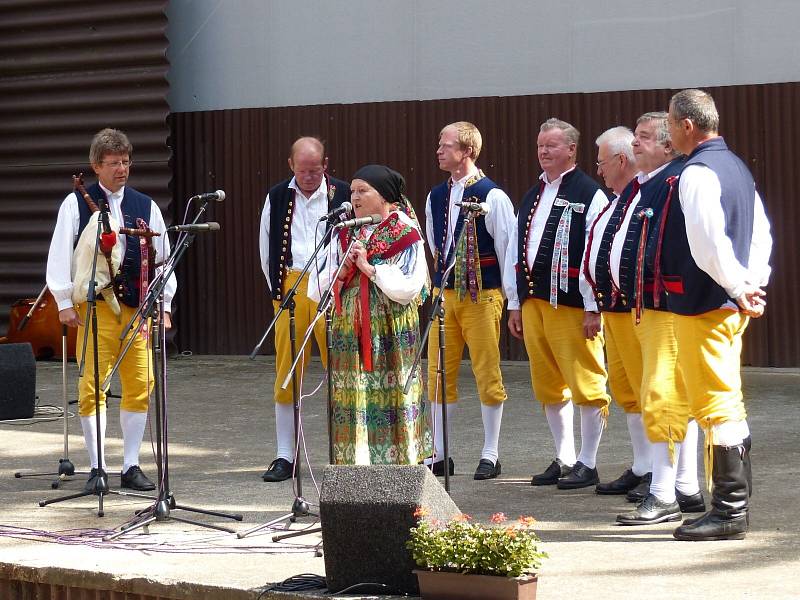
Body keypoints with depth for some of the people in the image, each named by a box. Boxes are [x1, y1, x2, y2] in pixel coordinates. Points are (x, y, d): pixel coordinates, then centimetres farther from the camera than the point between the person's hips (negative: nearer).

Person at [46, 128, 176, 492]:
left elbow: (163, 257, 14)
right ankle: (97, 469, 0)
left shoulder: (146, 206, 12)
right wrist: (65, 302, -3)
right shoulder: (77, 204, 3)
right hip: (95, 307, -3)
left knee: (140, 387, 1)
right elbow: (60, 254, 2)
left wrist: (164, 305, 9)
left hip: (138, 308, 3)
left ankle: (131, 466, 10)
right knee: (92, 387, -6)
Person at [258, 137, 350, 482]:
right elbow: (267, 247, 16)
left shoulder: (342, 195, 1)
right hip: (290, 287, 2)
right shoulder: (277, 197, 10)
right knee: (286, 374, 3)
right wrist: (277, 289, 10)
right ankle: (285, 457, 9)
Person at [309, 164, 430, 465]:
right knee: (352, 393, 1)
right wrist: (345, 268, -8)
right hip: (350, 330, 4)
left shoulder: (405, 233, -1)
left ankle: (398, 460, 1)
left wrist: (368, 267, -12)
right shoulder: (344, 233, 13)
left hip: (391, 331, -4)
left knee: (392, 394, -5)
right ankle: (356, 463, 4)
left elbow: (408, 287, -13)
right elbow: (320, 287, 10)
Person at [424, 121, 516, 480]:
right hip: (444, 293, 6)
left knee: (487, 375, 0)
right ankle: (439, 454, 13)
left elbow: (508, 248, -7)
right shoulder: (436, 197, 9)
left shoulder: (492, 197, -10)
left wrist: (511, 298, -5)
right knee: (438, 373, 6)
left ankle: (490, 455, 7)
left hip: (482, 296, -6)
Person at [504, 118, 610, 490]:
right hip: (532, 302, 8)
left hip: (571, 305, -8)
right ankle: (564, 459, 21)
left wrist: (593, 308, -15)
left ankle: (587, 463, 4)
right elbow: (515, 251, 19)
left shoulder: (590, 195, -7)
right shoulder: (532, 198, 17)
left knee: (586, 385, -3)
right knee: (548, 386, 12)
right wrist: (515, 304, 15)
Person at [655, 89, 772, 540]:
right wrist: (753, 287, 10)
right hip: (730, 305, 10)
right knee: (730, 404, 15)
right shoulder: (737, 167, 14)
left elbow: (710, 242, -25)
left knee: (715, 405, -7)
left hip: (703, 307, -10)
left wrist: (740, 288, -15)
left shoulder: (697, 173, -16)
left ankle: (729, 512, -5)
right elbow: (762, 233, 17)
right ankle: (736, 502, 21)